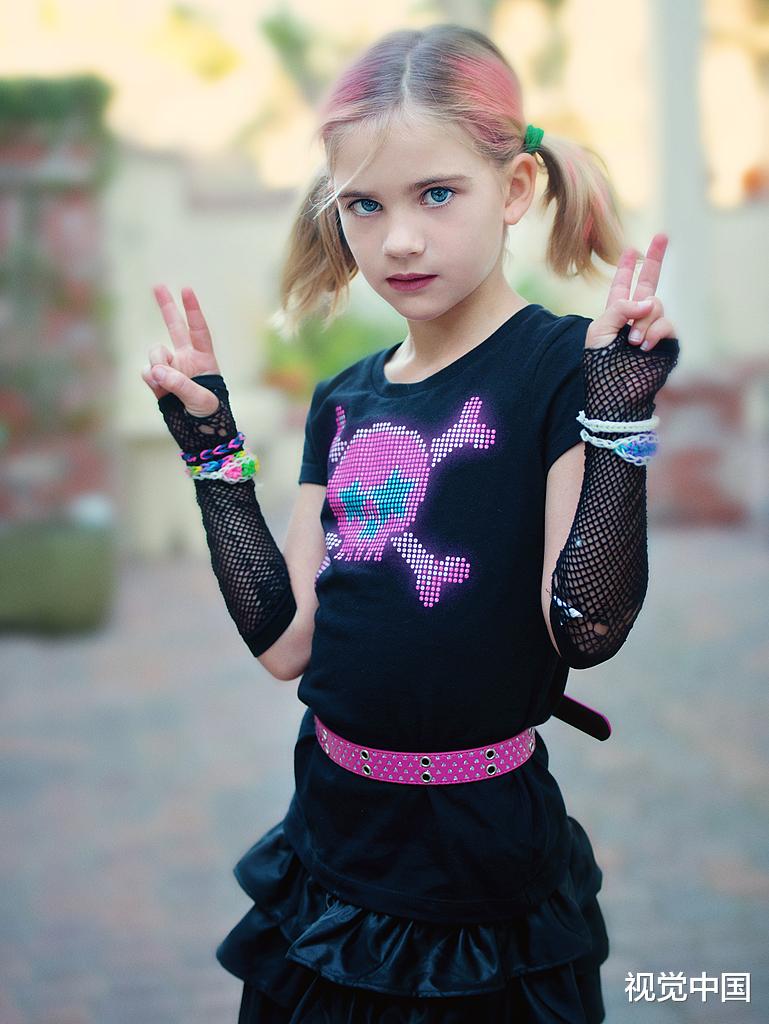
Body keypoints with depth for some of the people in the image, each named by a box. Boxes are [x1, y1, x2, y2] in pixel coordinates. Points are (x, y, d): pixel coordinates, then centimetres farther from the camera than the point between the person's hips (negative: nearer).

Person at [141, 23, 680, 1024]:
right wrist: (212, 444, 1)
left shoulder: (562, 365, -12)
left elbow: (585, 629, -19)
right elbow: (286, 639, 2)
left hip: (489, 852, -5)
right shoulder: (344, 400, 5)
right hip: (339, 832, 5)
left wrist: (618, 416, -27)